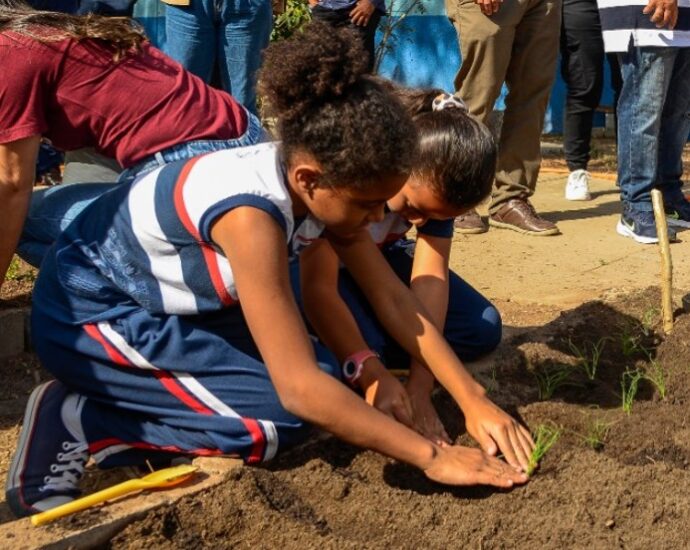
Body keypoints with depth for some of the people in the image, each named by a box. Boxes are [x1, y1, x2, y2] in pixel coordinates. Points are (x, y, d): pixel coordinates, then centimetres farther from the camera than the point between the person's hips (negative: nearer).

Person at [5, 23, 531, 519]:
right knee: (283, 417, -16)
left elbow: (394, 297, -5)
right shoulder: (251, 214, -36)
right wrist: (431, 457, -29)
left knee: (323, 374, 1)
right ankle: (78, 424, -8)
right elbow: (301, 391, -36)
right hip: (87, 310, -8)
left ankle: (132, 404, 6)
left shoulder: (312, 177, -13)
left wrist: (474, 399, -9)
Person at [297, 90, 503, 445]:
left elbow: (431, 277, -24)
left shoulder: (435, 184, -20)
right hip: (308, 261, -5)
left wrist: (419, 389, -32)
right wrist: (372, 374, -48)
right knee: (365, 340, -35)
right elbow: (318, 287, -39)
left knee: (483, 328, -12)